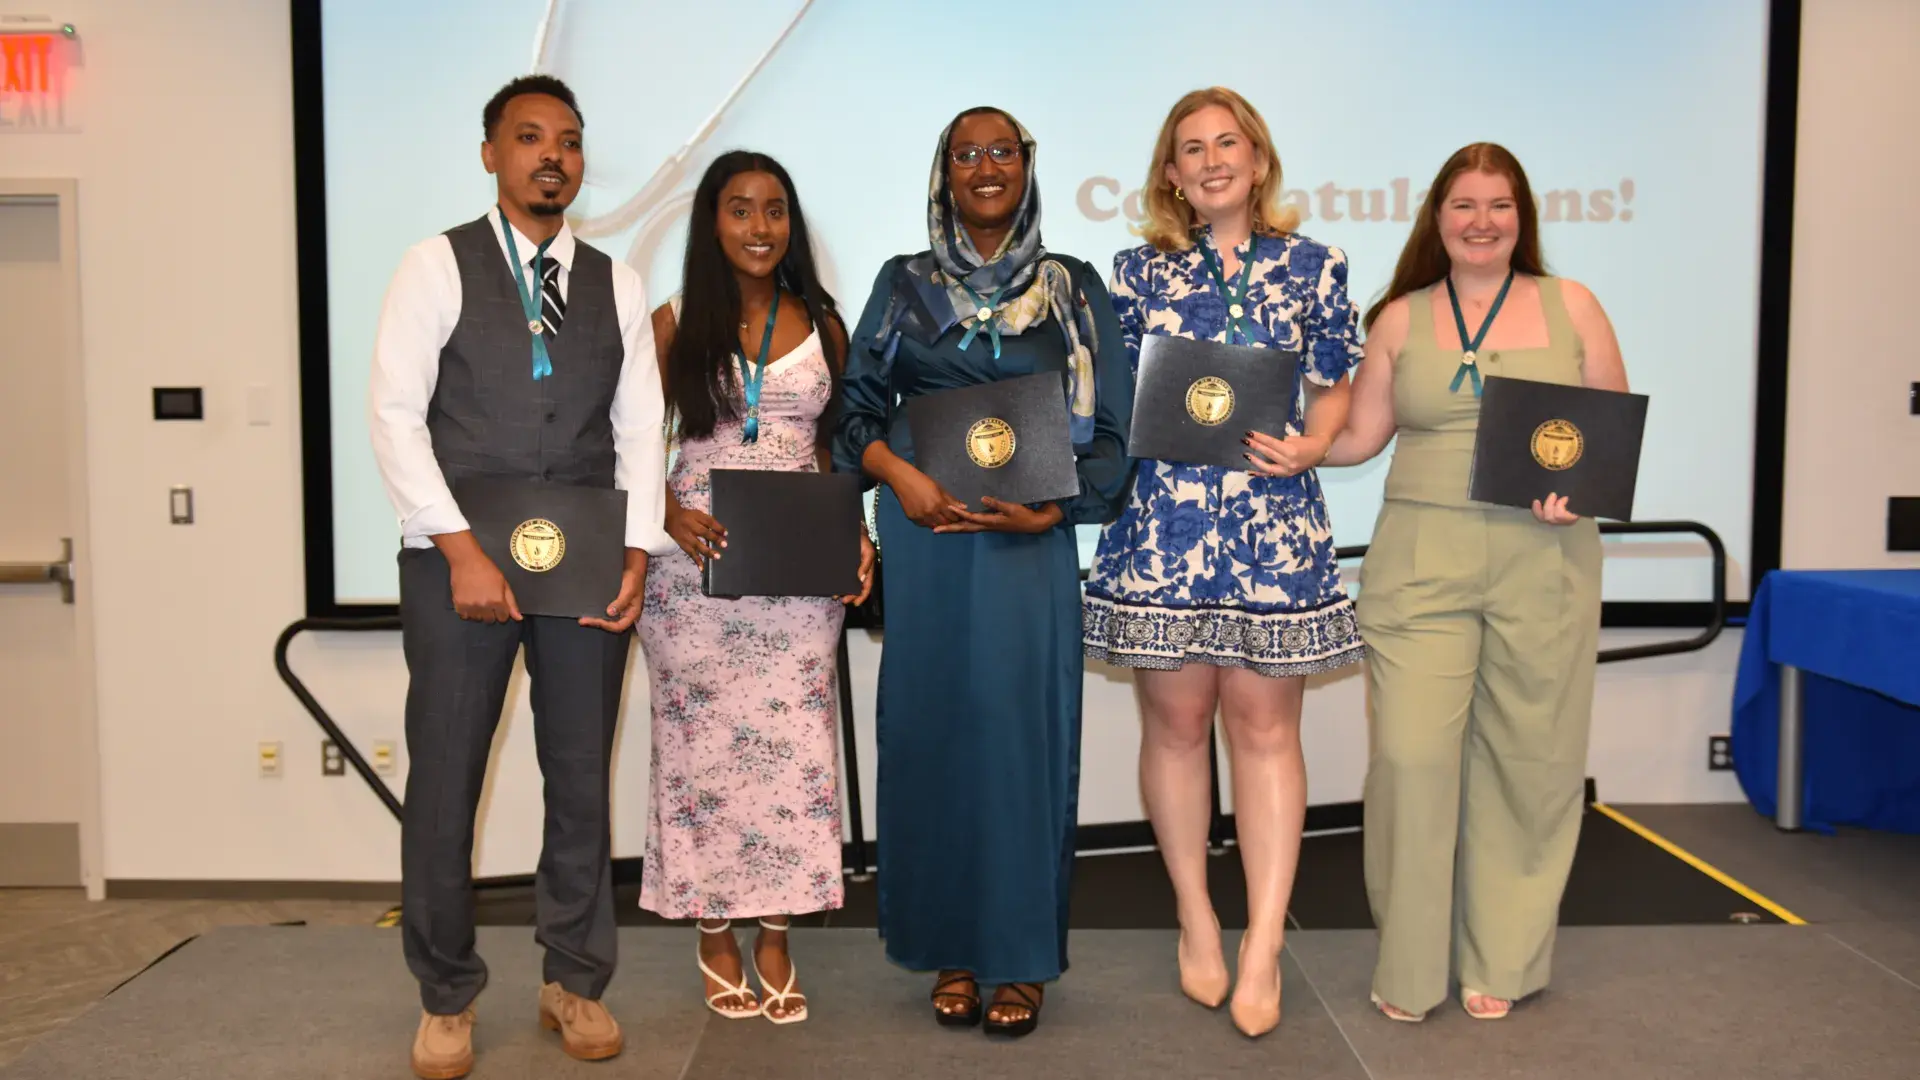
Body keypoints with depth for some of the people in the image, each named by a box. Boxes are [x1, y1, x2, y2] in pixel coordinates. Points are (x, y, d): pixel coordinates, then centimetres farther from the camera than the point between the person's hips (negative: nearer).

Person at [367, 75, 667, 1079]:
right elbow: (394, 411, -6)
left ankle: (572, 982, 23)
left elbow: (640, 427, 9)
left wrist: (637, 552, -4)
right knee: (443, 781, 3)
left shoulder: (617, 284, 11)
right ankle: (446, 999, 20)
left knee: (582, 778, 7)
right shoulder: (437, 265, 2)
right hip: (458, 557, -2)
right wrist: (461, 549, -14)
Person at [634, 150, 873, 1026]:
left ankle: (775, 940, 13)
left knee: (790, 742, 0)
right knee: (704, 740, 2)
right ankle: (716, 939, 16)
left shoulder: (821, 325, 10)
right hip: (697, 561, -1)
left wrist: (854, 533, -2)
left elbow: (832, 450, 13)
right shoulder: (674, 324, 4)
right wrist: (673, 519, -13)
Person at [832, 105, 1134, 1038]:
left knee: (1022, 729, -2)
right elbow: (857, 403, 8)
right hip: (925, 537, 1)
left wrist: (1052, 510, -11)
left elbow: (1108, 427, 4)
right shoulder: (904, 284, 11)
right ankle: (949, 951, 16)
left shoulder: (1073, 288, 7)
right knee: (930, 727, 3)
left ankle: (1020, 959, 10)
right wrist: (899, 474, -10)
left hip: (1028, 540, -1)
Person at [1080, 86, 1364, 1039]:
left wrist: (1310, 445, -7)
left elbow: (1334, 387, 12)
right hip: (1161, 520, 1)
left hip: (1274, 521, 0)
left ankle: (1262, 947, 7)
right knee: (1176, 720, 6)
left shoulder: (1313, 266, 7)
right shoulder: (1138, 271, 7)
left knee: (1265, 724, 1)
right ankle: (1196, 921, 23)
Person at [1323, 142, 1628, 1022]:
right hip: (1421, 561, 0)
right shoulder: (1401, 317, 10)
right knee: (1410, 752, -8)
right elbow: (1357, 437, 10)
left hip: (1542, 562, 1)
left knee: (1528, 758, 6)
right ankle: (1410, 966, 11)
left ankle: (1499, 960, 23)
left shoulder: (1571, 307, 8)